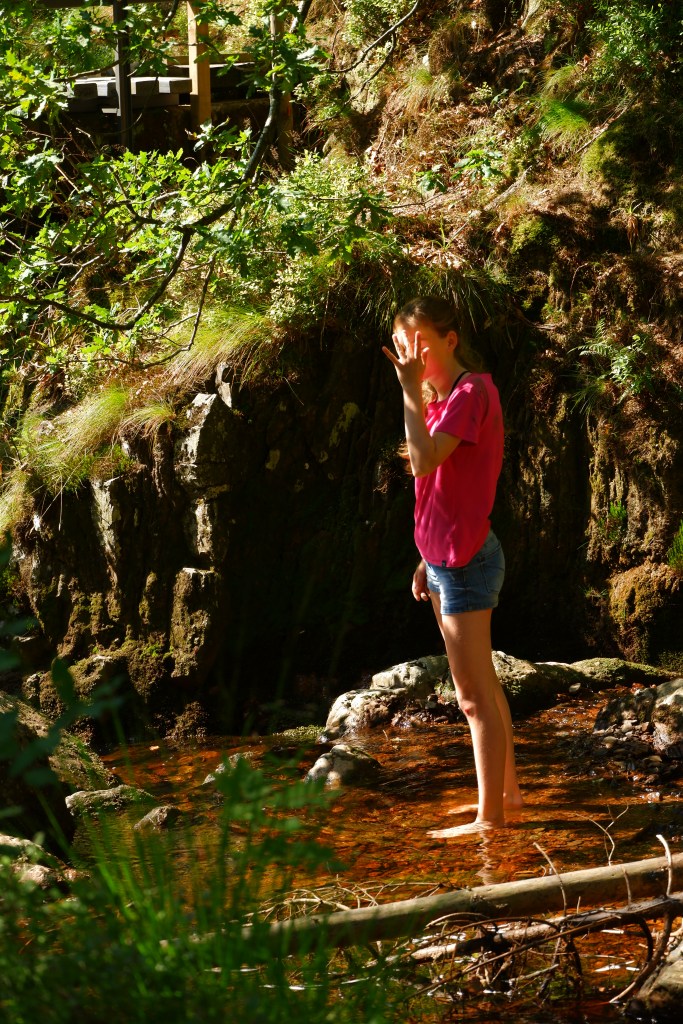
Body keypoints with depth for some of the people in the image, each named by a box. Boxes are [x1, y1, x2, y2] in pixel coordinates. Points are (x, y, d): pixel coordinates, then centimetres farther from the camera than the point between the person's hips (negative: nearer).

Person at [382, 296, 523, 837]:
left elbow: (424, 463, -29)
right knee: (485, 684, 19)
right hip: (447, 559, 10)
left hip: (465, 561, -10)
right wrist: (429, 560, 18)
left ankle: (490, 817, 2)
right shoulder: (442, 399, 12)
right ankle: (507, 789, 30)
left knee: (475, 696, -4)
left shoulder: (472, 391, -16)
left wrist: (411, 391, -23)